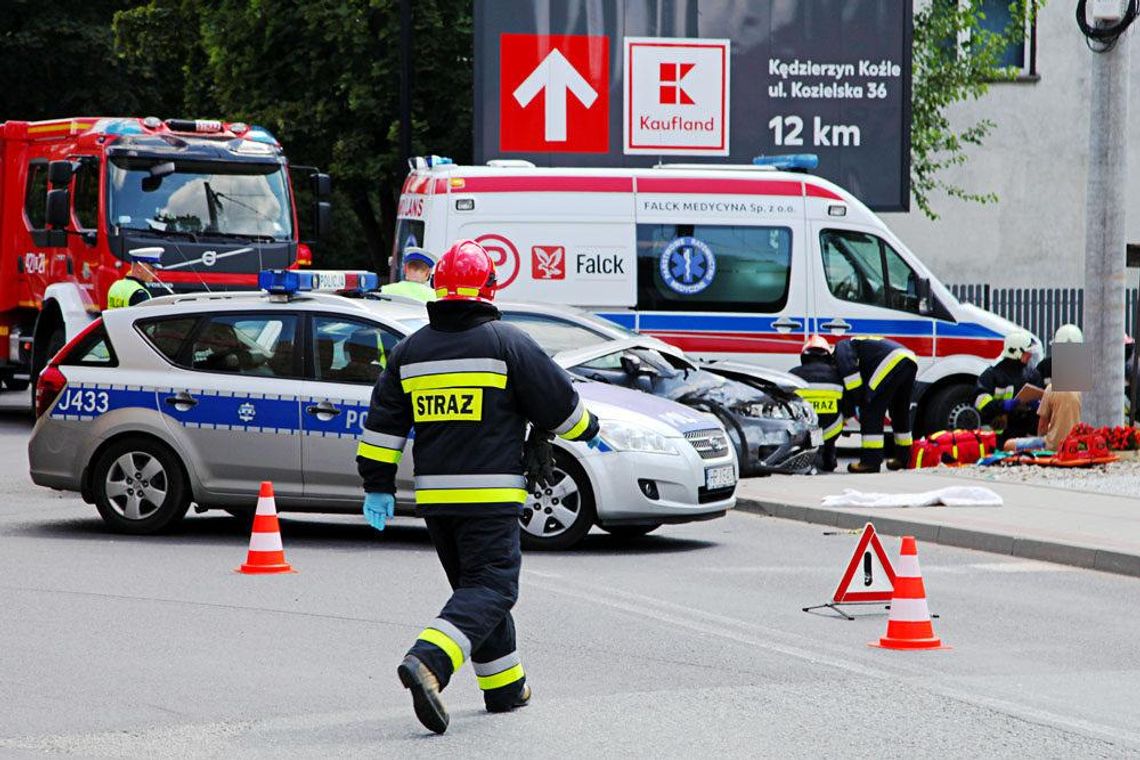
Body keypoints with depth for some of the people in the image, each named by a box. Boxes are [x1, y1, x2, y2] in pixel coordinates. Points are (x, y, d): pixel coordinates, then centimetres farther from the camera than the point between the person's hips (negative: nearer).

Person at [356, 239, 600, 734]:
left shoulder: (410, 350, 8)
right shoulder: (508, 343, -6)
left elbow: (383, 423, 9)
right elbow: (559, 404, 1)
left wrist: (378, 487, 16)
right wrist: (588, 432, 21)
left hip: (433, 497, 6)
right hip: (490, 494, -6)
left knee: (476, 586, 19)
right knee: (489, 588, -7)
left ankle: (505, 687, 24)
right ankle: (428, 662, -29)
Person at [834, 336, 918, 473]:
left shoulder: (842, 346, 12)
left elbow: (849, 370, -8)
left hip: (892, 361, -9)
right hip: (910, 360, 9)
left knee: (872, 411, -5)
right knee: (900, 411, 24)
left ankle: (871, 461, -8)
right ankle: (904, 457, 34)